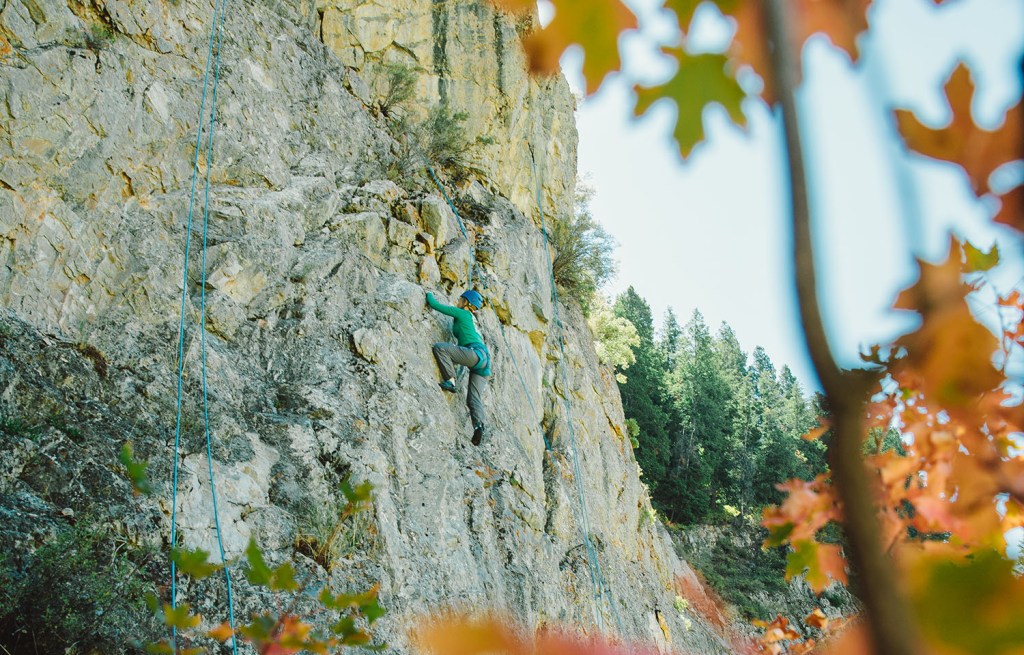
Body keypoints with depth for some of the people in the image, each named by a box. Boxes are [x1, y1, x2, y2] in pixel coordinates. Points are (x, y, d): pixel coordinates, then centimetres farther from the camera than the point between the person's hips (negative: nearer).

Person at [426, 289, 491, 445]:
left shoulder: (461, 313, 7)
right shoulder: (468, 318, 31)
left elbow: (434, 304, 8)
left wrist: (429, 294, 27)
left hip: (476, 353, -9)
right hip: (484, 358, 9)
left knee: (439, 347, -16)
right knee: (474, 398, -2)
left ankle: (450, 381, -20)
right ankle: (480, 425, -24)